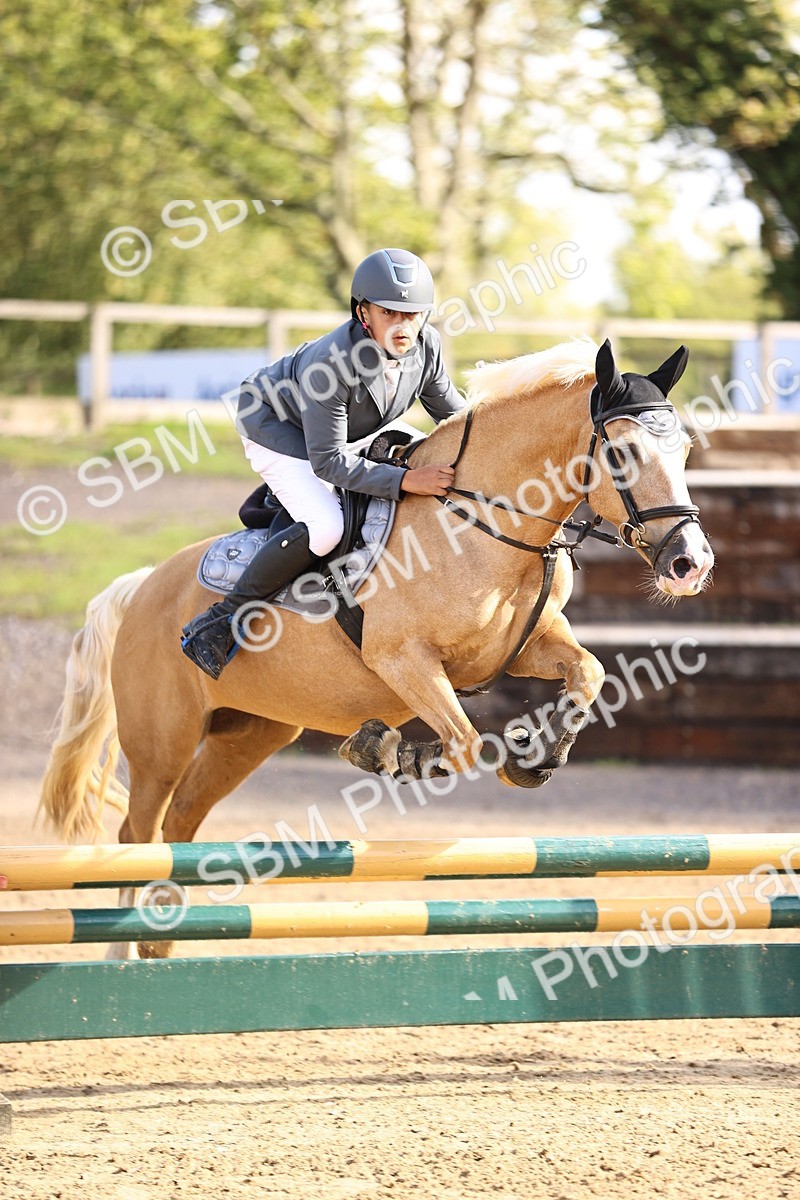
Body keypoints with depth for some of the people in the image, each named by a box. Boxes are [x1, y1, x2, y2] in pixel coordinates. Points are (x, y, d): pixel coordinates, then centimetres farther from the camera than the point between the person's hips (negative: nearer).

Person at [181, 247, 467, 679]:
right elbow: (327, 460, -36)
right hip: (271, 422, -8)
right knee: (325, 526, -29)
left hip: (345, 431, 8)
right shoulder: (332, 362, -40)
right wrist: (405, 480, -45)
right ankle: (219, 621, -19)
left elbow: (454, 415, -2)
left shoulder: (426, 345, -21)